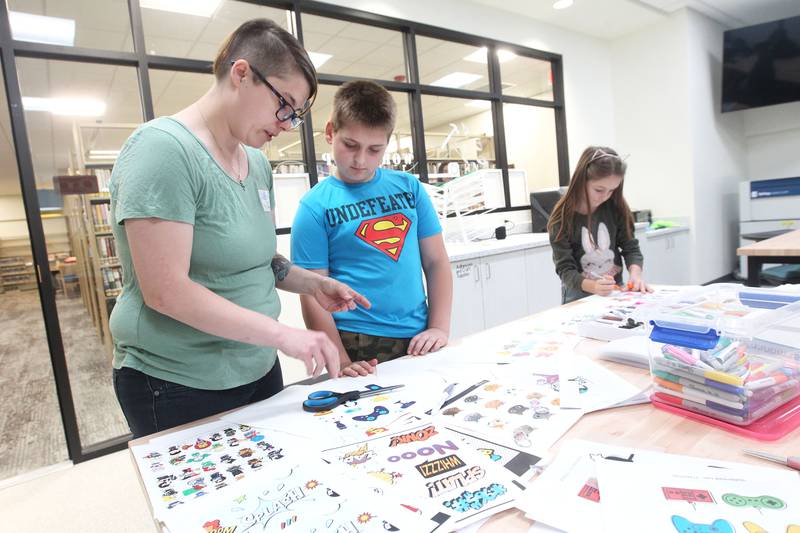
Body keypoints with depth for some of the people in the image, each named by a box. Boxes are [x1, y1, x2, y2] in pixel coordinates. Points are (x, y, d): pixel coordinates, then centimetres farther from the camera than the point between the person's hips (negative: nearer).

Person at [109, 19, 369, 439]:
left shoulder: (257, 163, 5)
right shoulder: (164, 148, -19)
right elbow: (166, 291, -24)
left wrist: (311, 283, -1)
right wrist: (282, 334, -25)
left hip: (258, 370, 8)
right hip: (179, 387, -7)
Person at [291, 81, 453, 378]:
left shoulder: (409, 187, 4)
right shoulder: (315, 207, -5)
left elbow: (436, 261, 5)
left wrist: (440, 327, -4)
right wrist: (343, 364, -12)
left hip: (419, 339, 4)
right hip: (356, 344, -3)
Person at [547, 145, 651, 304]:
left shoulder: (616, 208, -3)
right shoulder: (562, 218, -14)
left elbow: (630, 247, 2)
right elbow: (565, 269, -16)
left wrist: (635, 273, -18)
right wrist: (593, 286, -33)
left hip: (615, 290, 2)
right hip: (579, 294, -2)